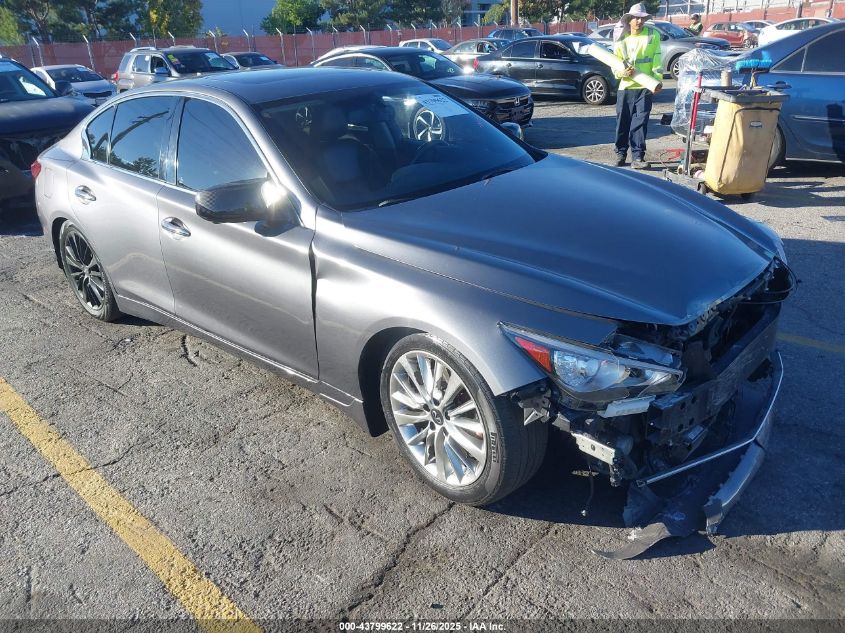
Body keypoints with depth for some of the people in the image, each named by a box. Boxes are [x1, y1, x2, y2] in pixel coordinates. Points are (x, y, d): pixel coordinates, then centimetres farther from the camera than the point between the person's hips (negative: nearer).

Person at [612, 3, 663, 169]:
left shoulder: (653, 35, 2)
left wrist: (658, 80, -13)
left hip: (645, 87, -2)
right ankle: (620, 153, 21)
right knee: (623, 122, 7)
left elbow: (657, 60, -1)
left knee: (640, 122, -5)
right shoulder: (621, 38, 6)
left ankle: (637, 157, -4)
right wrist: (621, 73, -18)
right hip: (626, 87, 2)